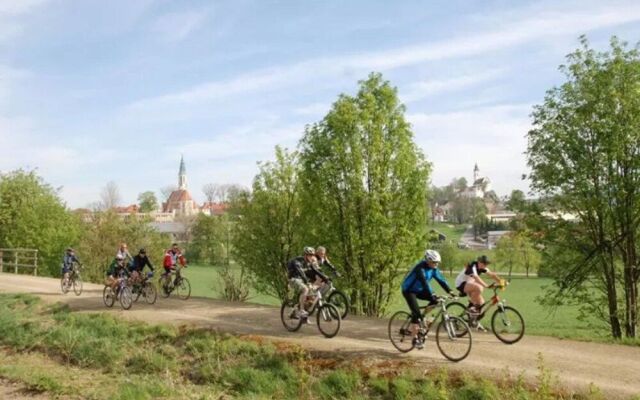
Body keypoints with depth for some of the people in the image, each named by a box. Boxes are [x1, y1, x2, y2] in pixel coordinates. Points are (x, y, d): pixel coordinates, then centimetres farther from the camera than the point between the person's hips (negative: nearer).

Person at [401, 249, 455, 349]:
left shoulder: (434, 269, -4)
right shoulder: (420, 267, -28)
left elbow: (441, 280, -7)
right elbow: (424, 282, -39)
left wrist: (450, 291, -19)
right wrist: (432, 295, -48)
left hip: (419, 290, 8)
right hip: (409, 290, -8)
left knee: (436, 300, -13)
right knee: (416, 312, -20)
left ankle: (423, 318, 4)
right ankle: (415, 338, -12)